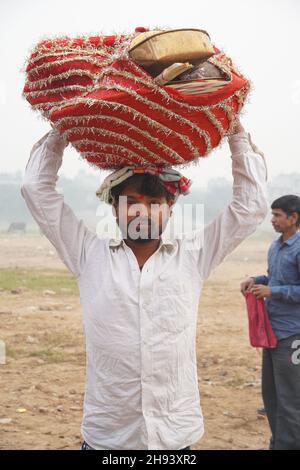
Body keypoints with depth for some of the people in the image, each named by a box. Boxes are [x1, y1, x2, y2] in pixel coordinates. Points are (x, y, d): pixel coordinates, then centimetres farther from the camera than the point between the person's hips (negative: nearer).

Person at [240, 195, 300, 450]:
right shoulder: (275, 247, 11)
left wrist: (272, 292, -20)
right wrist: (257, 280, 6)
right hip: (271, 330, 9)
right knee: (270, 392, 18)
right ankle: (278, 442, 31)